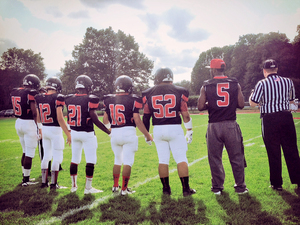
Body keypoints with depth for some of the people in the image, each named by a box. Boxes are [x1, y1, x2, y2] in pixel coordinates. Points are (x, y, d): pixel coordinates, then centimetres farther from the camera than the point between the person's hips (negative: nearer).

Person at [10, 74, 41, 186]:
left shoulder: (14, 92, 8)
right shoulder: (31, 93, -15)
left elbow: (16, 110, 15)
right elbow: (35, 113, -17)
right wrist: (39, 127, -11)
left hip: (19, 122, 8)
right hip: (29, 124, -8)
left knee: (25, 151, 20)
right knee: (30, 153, 0)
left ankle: (25, 176, 29)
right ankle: (26, 180, 6)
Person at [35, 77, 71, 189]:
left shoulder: (39, 98, 4)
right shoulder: (57, 98, -14)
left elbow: (38, 118, 10)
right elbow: (60, 118, -16)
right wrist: (68, 133, -10)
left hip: (44, 129, 6)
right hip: (55, 130, -6)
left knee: (46, 156, 18)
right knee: (57, 157, 4)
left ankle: (44, 182, 24)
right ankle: (53, 183, 8)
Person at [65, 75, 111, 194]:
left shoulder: (69, 99, 0)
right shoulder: (90, 100, -15)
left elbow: (70, 118, 9)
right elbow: (95, 120, -13)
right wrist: (108, 132, -4)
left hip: (74, 133, 6)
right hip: (87, 134, -6)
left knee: (75, 159, 16)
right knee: (91, 161, 4)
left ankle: (74, 185, 25)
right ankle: (88, 187, 9)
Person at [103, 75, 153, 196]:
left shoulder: (109, 100, 5)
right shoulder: (132, 100, -9)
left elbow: (105, 120, 10)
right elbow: (137, 120, -11)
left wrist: (109, 128, 33)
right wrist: (147, 135, -1)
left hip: (114, 133, 5)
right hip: (128, 132, -5)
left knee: (118, 160, 20)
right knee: (127, 162, 2)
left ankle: (115, 186, 26)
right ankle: (124, 189, 5)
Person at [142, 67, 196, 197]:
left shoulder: (149, 94, 3)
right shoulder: (178, 92, -1)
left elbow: (146, 117, 6)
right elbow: (185, 115, 1)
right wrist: (189, 130, 12)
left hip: (158, 129, 2)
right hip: (175, 128, -2)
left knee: (163, 160, 10)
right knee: (181, 159, 5)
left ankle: (166, 189, 16)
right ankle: (186, 189, 7)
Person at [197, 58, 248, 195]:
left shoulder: (206, 86, -1)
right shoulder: (235, 84, 2)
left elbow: (200, 107, -4)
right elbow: (241, 104, 0)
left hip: (214, 126, -1)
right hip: (231, 124, 1)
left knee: (215, 158, 10)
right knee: (236, 157, 10)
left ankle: (217, 187, 16)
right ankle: (240, 186, 18)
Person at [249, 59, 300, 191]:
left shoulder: (262, 84, -7)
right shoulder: (288, 82, 4)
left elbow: (253, 103, -4)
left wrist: (251, 95, 16)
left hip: (269, 120, -3)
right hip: (286, 118, 3)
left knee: (274, 153, 4)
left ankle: (276, 183, 11)